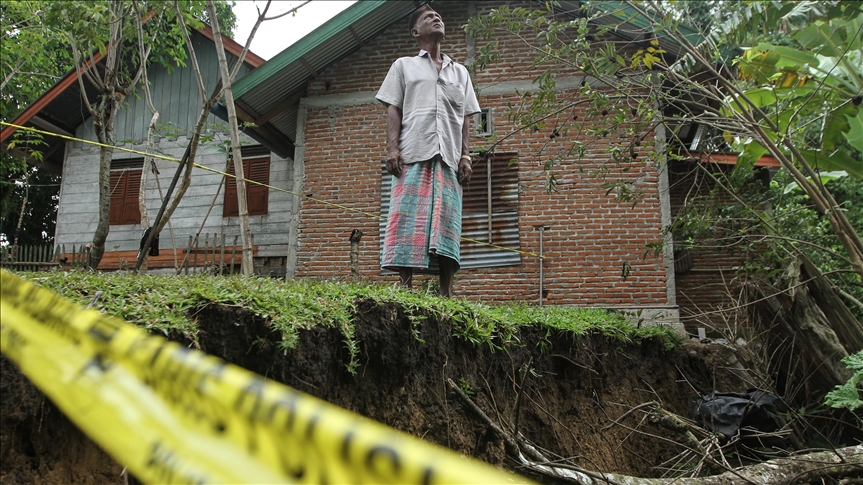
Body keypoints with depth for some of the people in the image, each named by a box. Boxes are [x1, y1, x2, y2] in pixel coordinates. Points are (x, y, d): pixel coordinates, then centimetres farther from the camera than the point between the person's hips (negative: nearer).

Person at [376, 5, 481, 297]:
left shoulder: (460, 72, 26)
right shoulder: (404, 65, 19)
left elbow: (465, 118, 18)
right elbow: (393, 109, 8)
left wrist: (466, 156, 5)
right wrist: (392, 148, -6)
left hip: (449, 158, 2)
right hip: (413, 154, -2)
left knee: (447, 224, -4)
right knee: (408, 221, -10)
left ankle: (446, 293, -4)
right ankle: (406, 290, -10)